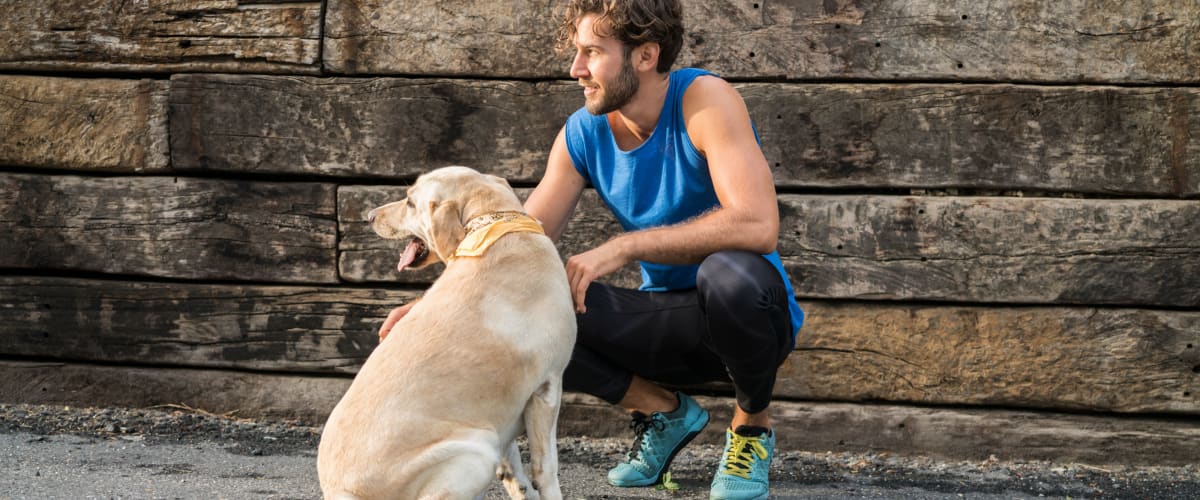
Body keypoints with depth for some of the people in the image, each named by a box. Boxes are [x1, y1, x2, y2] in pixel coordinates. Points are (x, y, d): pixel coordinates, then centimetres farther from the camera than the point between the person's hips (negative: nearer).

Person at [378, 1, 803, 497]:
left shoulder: (704, 99, -20)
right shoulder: (583, 134, -2)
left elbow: (757, 226, -33)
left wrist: (624, 246, -31)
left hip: (748, 319, -5)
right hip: (668, 324, 5)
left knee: (730, 271, -40)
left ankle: (752, 426, -8)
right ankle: (663, 411, 6)